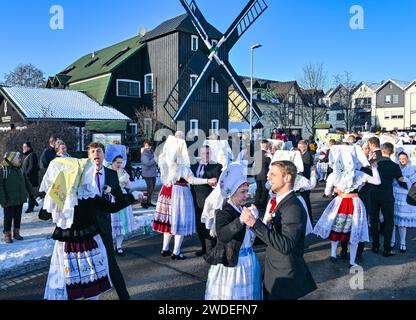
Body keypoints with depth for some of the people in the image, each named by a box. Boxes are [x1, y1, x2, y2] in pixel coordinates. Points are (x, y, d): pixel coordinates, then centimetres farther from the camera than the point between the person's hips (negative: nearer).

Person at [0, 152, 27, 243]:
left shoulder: (19, 169, 8)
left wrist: (24, 195, 14)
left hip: (19, 199, 6)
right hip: (9, 201, -6)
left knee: (18, 217, 14)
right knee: (8, 217, 5)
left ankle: (16, 232, 27)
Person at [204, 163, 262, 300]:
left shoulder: (244, 209, 4)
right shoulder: (223, 213, -18)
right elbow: (222, 235, -38)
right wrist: (240, 220, -49)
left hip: (249, 263, 7)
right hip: (230, 265, -7)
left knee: (247, 294, 18)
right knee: (231, 294, 6)